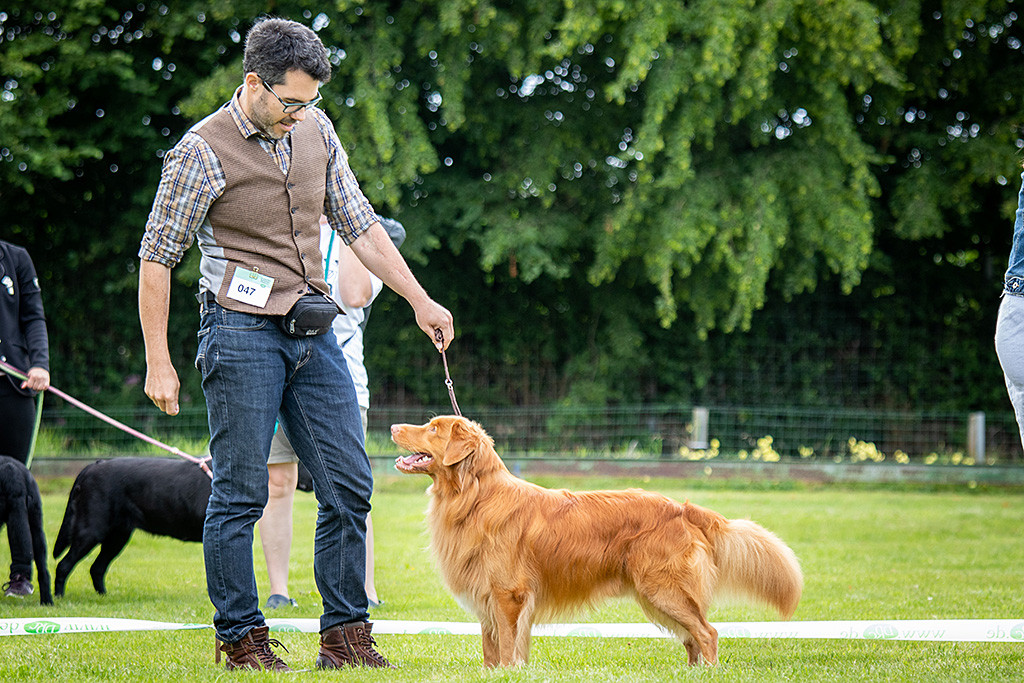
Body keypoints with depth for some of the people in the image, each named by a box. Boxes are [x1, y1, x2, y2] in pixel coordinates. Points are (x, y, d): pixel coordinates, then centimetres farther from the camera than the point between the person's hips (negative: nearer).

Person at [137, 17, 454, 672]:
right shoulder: (204, 150, -9)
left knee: (349, 486, 2)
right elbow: (157, 256, -5)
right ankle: (242, 639, 6)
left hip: (314, 333, 6)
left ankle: (346, 634, 9)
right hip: (243, 330, -6)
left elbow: (359, 223, 17)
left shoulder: (316, 130, 8)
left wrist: (420, 300, 13)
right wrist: (158, 363, -6)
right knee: (241, 492, -3)